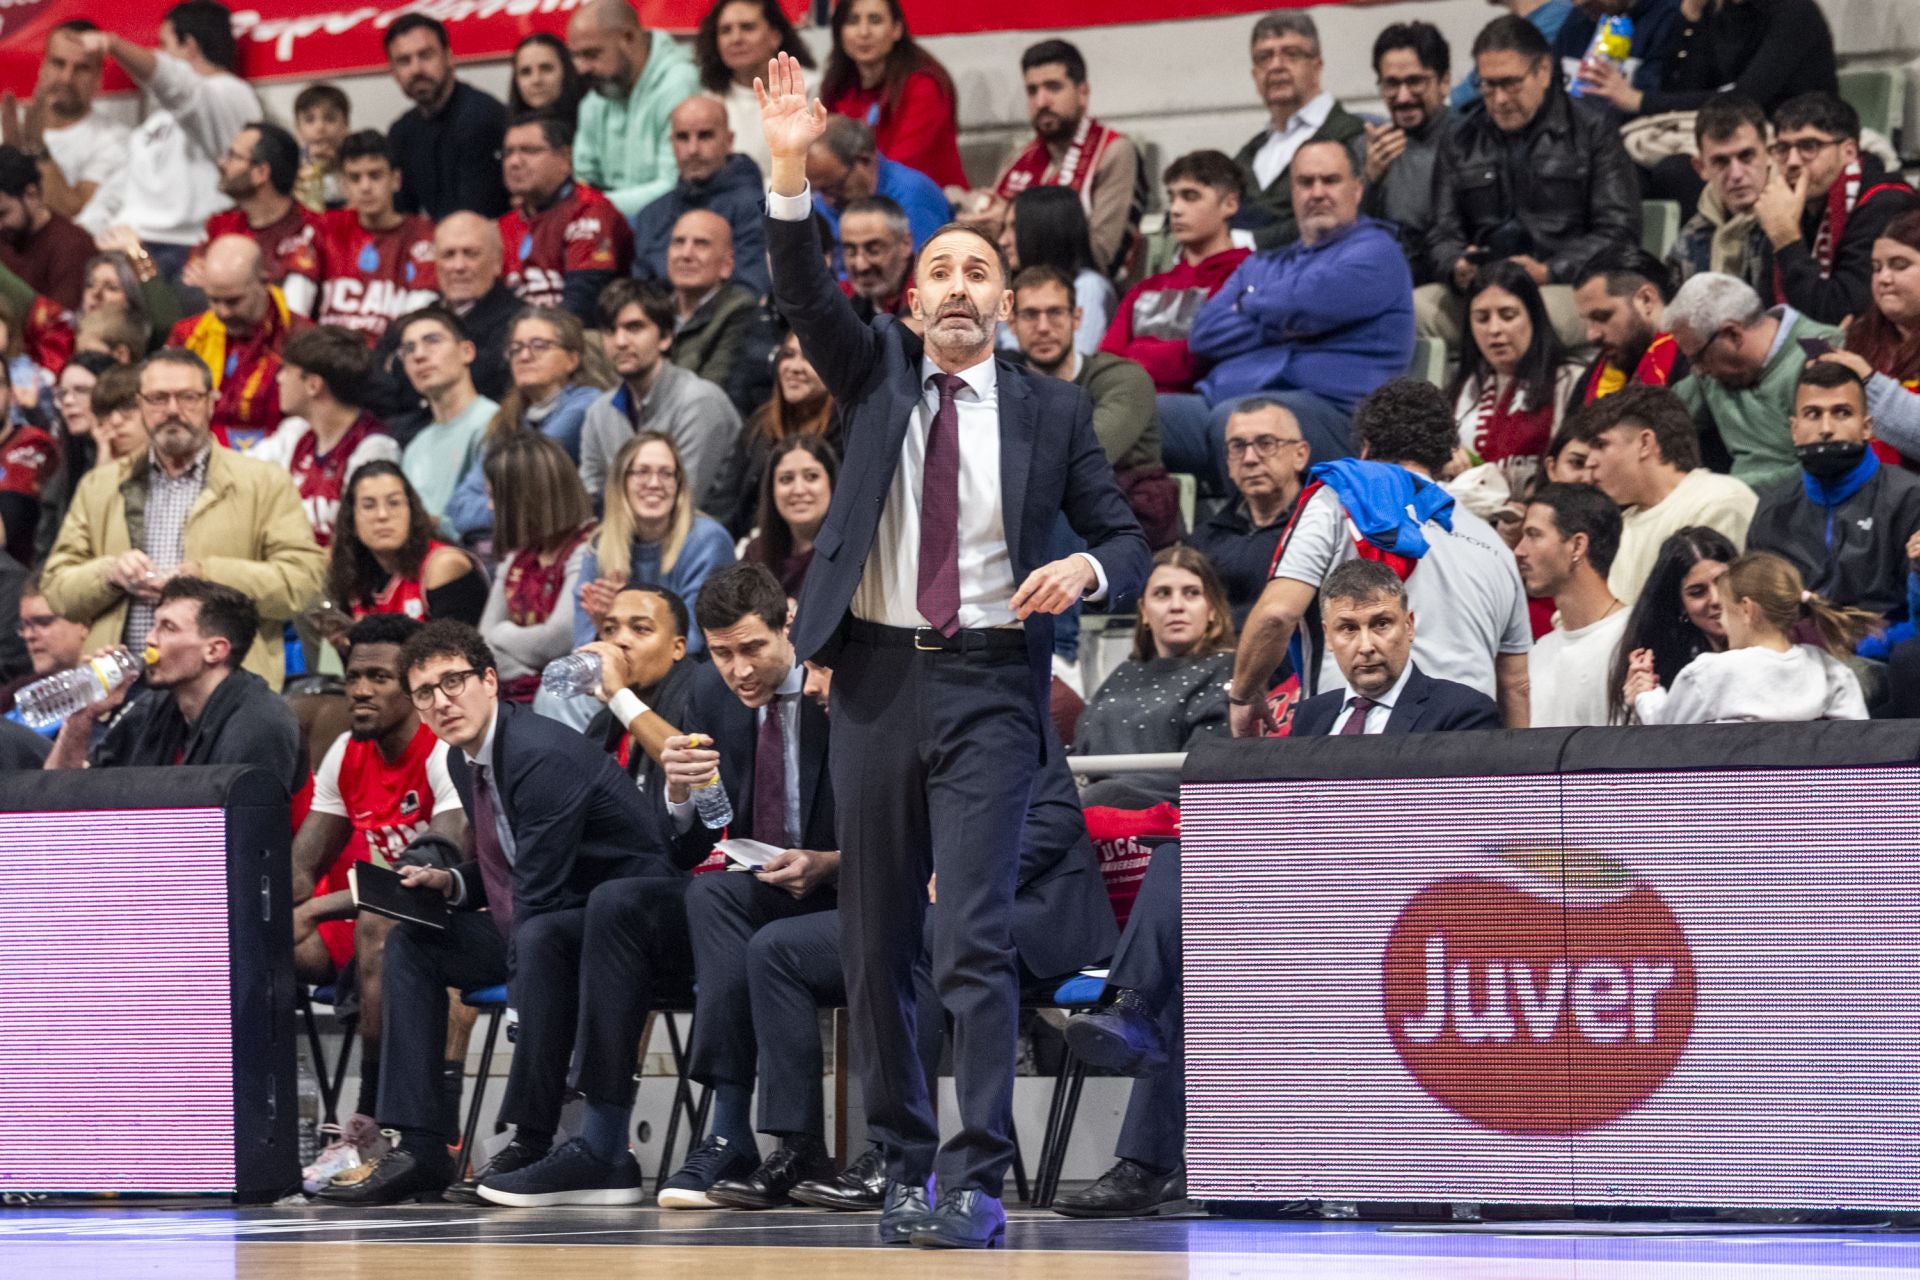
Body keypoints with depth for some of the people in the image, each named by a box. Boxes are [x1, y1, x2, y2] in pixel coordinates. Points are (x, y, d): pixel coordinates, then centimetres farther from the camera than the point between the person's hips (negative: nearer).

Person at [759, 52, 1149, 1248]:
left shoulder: (1052, 409, 6)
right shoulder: (878, 372, 9)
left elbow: (1128, 540, 7)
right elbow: (805, 294, -7)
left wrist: (1087, 569, -16)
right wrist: (792, 175, -23)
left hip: (991, 681, -3)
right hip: (880, 672, 3)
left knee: (975, 939, -14)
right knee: (877, 945, 7)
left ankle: (979, 1182, -17)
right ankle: (906, 1168, 18)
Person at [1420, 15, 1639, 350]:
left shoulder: (1593, 132, 10)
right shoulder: (1461, 140, 21)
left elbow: (1619, 233, 2)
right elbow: (1443, 235, 18)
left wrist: (1548, 272, -13)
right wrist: (1457, 269, -8)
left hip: (1566, 287, -3)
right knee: (1415, 308, -29)